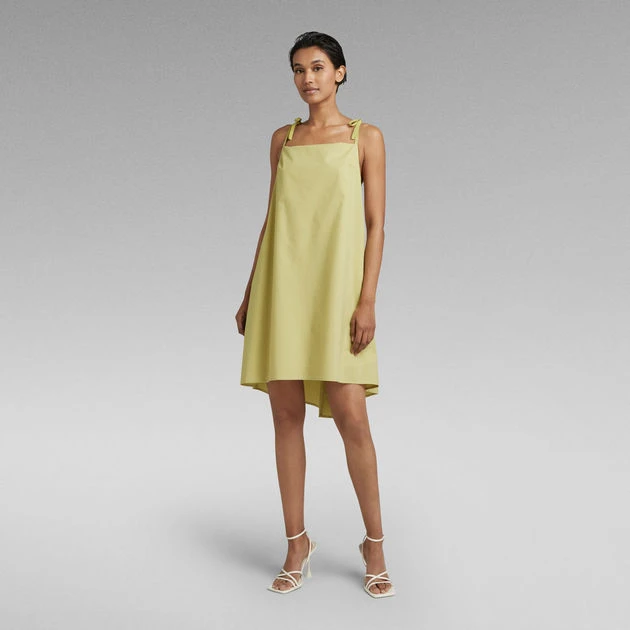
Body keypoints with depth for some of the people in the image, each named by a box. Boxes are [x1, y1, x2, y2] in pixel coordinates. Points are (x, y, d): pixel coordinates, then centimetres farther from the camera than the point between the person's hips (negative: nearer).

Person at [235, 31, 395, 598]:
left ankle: (375, 545, 12)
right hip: (282, 287, 4)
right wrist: (251, 292, 11)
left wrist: (367, 300, -12)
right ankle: (298, 543, 17)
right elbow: (272, 218, 15)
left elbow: (376, 223, -2)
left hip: (336, 287, -3)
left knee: (350, 417, -6)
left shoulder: (366, 137, 4)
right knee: (287, 417, 4)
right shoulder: (283, 139, 14)